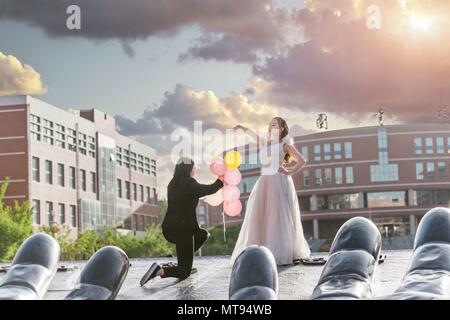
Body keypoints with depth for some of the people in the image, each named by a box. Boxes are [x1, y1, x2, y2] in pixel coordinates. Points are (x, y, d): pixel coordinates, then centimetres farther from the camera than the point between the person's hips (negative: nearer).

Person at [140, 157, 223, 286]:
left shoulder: (172, 184, 10)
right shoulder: (189, 184, -13)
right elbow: (210, 189, -5)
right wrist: (222, 179, 13)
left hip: (169, 229, 8)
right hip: (183, 230, -8)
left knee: (203, 235, 31)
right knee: (184, 272, 0)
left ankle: (182, 264, 20)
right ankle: (160, 271, -26)